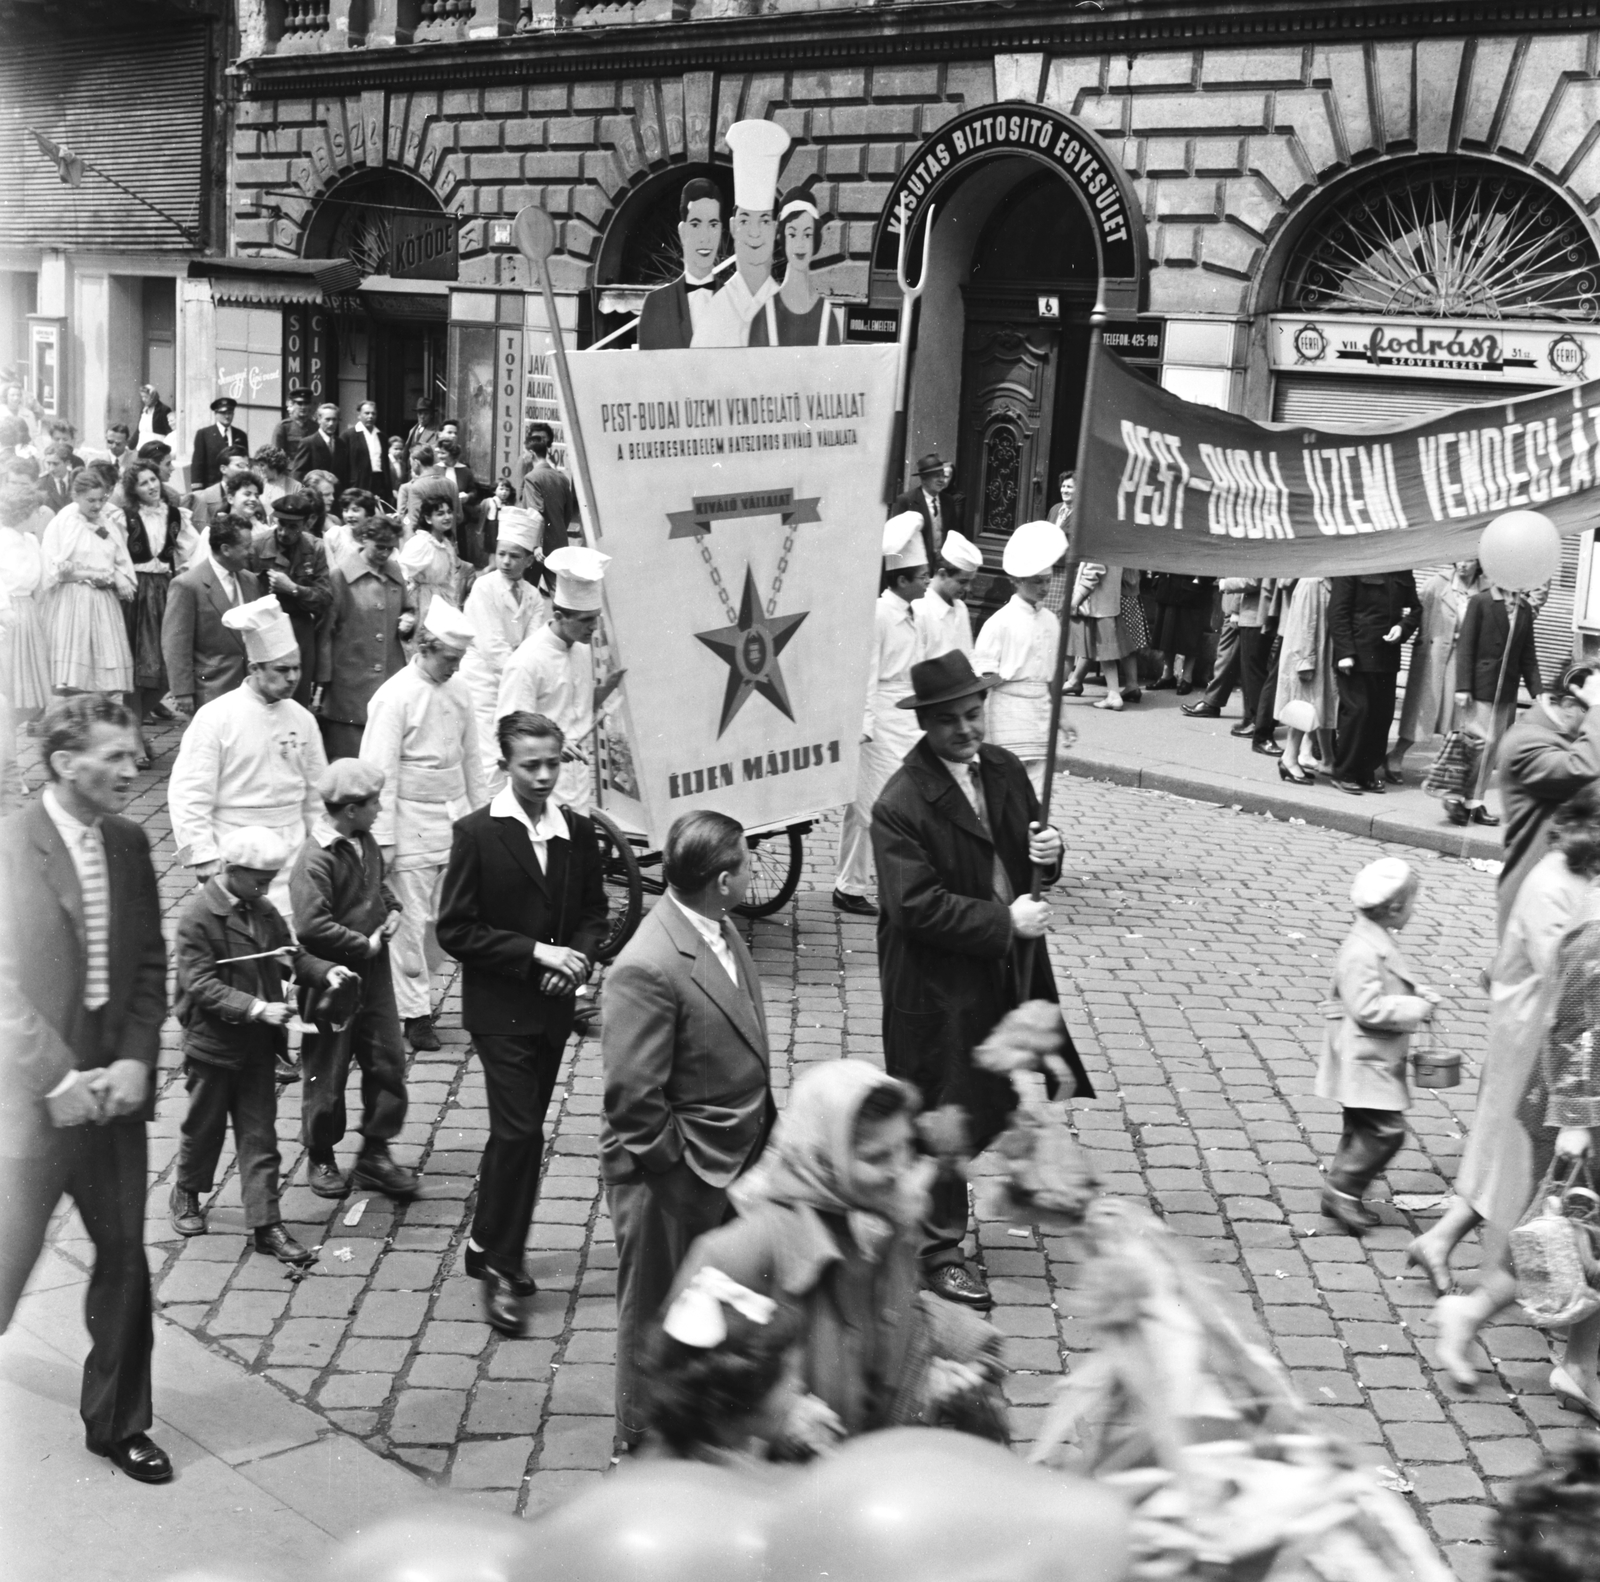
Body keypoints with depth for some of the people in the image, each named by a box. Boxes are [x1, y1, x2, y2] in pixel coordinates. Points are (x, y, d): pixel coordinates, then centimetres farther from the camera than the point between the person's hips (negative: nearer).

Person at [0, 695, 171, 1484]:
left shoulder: (128, 843, 4)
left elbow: (150, 965, 7)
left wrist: (135, 1061, -6)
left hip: (113, 1085, 6)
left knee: (125, 1257, 12)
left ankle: (117, 1421, 28)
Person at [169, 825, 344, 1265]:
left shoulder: (262, 910, 2)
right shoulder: (197, 915, -17)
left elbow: (289, 954, 11)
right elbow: (200, 985, -21)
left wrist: (324, 971, -9)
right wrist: (256, 1008, -29)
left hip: (258, 1044, 5)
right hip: (212, 1043, -5)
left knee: (260, 1136, 6)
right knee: (204, 1127, 15)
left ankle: (266, 1225, 9)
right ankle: (186, 1195, 40)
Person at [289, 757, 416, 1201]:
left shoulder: (366, 842, 4)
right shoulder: (315, 860, -23)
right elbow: (311, 927, -30)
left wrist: (392, 909, 4)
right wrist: (365, 946, -20)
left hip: (373, 977, 7)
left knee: (388, 1063, 9)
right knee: (326, 1076, 8)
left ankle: (375, 1153, 22)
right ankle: (320, 1159, 26)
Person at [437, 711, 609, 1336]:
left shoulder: (577, 832, 2)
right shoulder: (477, 834, -11)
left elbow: (593, 911, 14)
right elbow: (455, 930, -12)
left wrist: (578, 958, -7)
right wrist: (536, 952, -18)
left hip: (553, 1005, 5)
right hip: (499, 1008, -5)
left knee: (519, 1130, 14)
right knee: (520, 1132, -10)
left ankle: (490, 1245, 29)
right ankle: (501, 1266, 2)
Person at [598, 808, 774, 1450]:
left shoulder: (718, 928, -1)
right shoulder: (648, 969, -29)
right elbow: (633, 1095, -25)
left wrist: (759, 1127, 12)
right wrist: (677, 1164, -17)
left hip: (734, 1157, 8)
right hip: (673, 1177, -8)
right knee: (658, 1307, 13)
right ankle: (645, 1434, 33)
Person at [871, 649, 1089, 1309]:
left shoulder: (1005, 770, 3)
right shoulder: (901, 804, -20)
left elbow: (1026, 853, 15)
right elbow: (916, 906, -24)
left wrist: (1046, 854, -10)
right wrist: (1004, 921, -22)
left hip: (1006, 973, 7)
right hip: (938, 988, -7)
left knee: (991, 1110, 19)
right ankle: (938, 1249, 21)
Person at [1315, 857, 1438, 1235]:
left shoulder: (1378, 941, 11)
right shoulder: (1362, 951, -22)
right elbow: (1367, 1007, -27)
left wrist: (1418, 995, 8)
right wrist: (1416, 1009, -19)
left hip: (1377, 1060, 11)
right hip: (1363, 1059, -11)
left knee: (1365, 1129, 14)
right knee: (1386, 1130, -11)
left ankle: (1342, 1193, 22)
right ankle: (1341, 1189, -2)